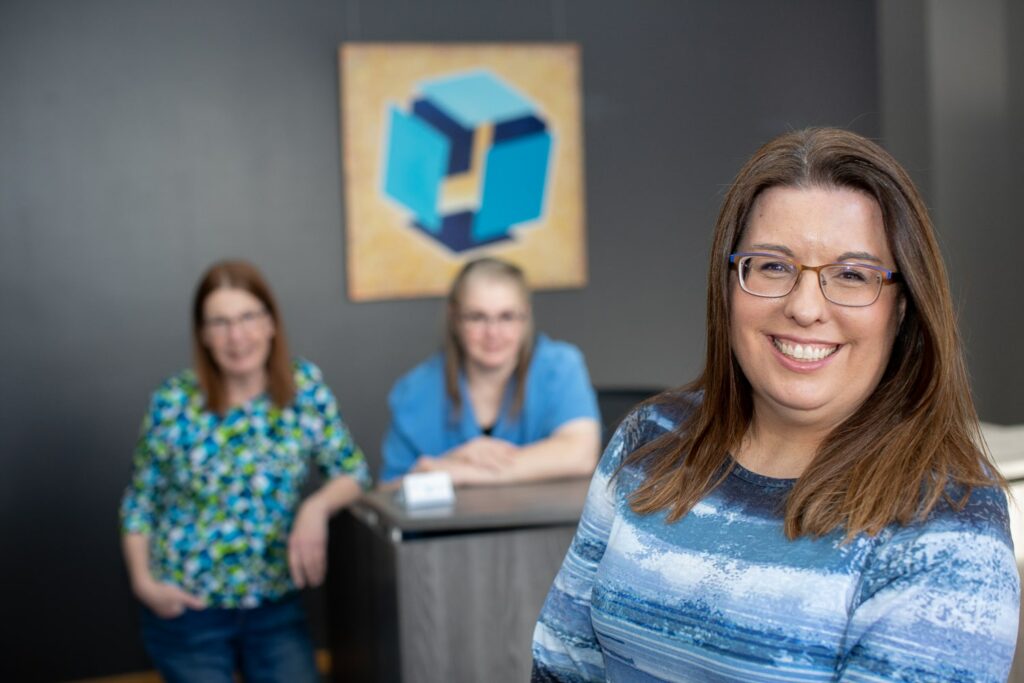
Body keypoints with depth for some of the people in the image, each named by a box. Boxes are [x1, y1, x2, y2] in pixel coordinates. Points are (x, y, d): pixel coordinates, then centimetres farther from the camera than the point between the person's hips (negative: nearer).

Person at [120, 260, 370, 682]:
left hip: (276, 605, 2)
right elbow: (140, 502, 0)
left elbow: (352, 471, -3)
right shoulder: (174, 402, -10)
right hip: (188, 609, -2)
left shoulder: (305, 386, -6)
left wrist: (316, 507, -22)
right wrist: (143, 581, -11)